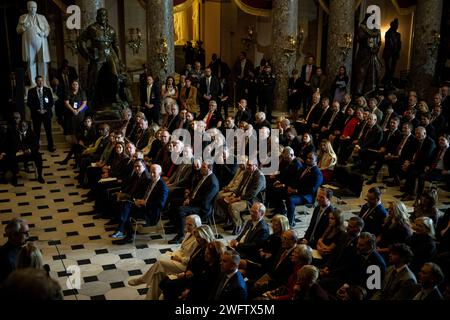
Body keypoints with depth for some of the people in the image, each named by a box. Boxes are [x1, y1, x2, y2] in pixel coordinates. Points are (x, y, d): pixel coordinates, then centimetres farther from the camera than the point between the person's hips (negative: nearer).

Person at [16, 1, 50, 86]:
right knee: (31, 62, -3)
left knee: (43, 62, -6)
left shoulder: (42, 17, 17)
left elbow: (47, 28, 15)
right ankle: (33, 82, -2)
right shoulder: (23, 17, 14)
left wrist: (44, 33, -6)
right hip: (29, 43, -1)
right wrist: (24, 26, -8)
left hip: (41, 43, 1)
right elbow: (18, 30, 12)